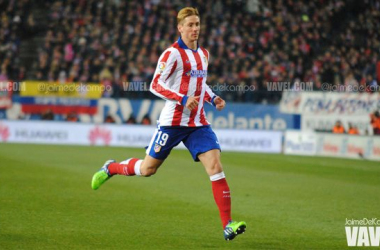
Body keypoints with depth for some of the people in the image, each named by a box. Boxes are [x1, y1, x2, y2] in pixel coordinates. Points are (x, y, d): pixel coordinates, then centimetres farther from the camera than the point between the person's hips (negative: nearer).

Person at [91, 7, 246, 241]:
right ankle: (111, 168, 37)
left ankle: (228, 225, -16)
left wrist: (212, 97, 8)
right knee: (148, 168, 5)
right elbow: (155, 85, -13)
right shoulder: (172, 53, -10)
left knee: (215, 166, -12)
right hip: (173, 121, -5)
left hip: (198, 123, 5)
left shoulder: (204, 54, 12)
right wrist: (183, 99, -23)